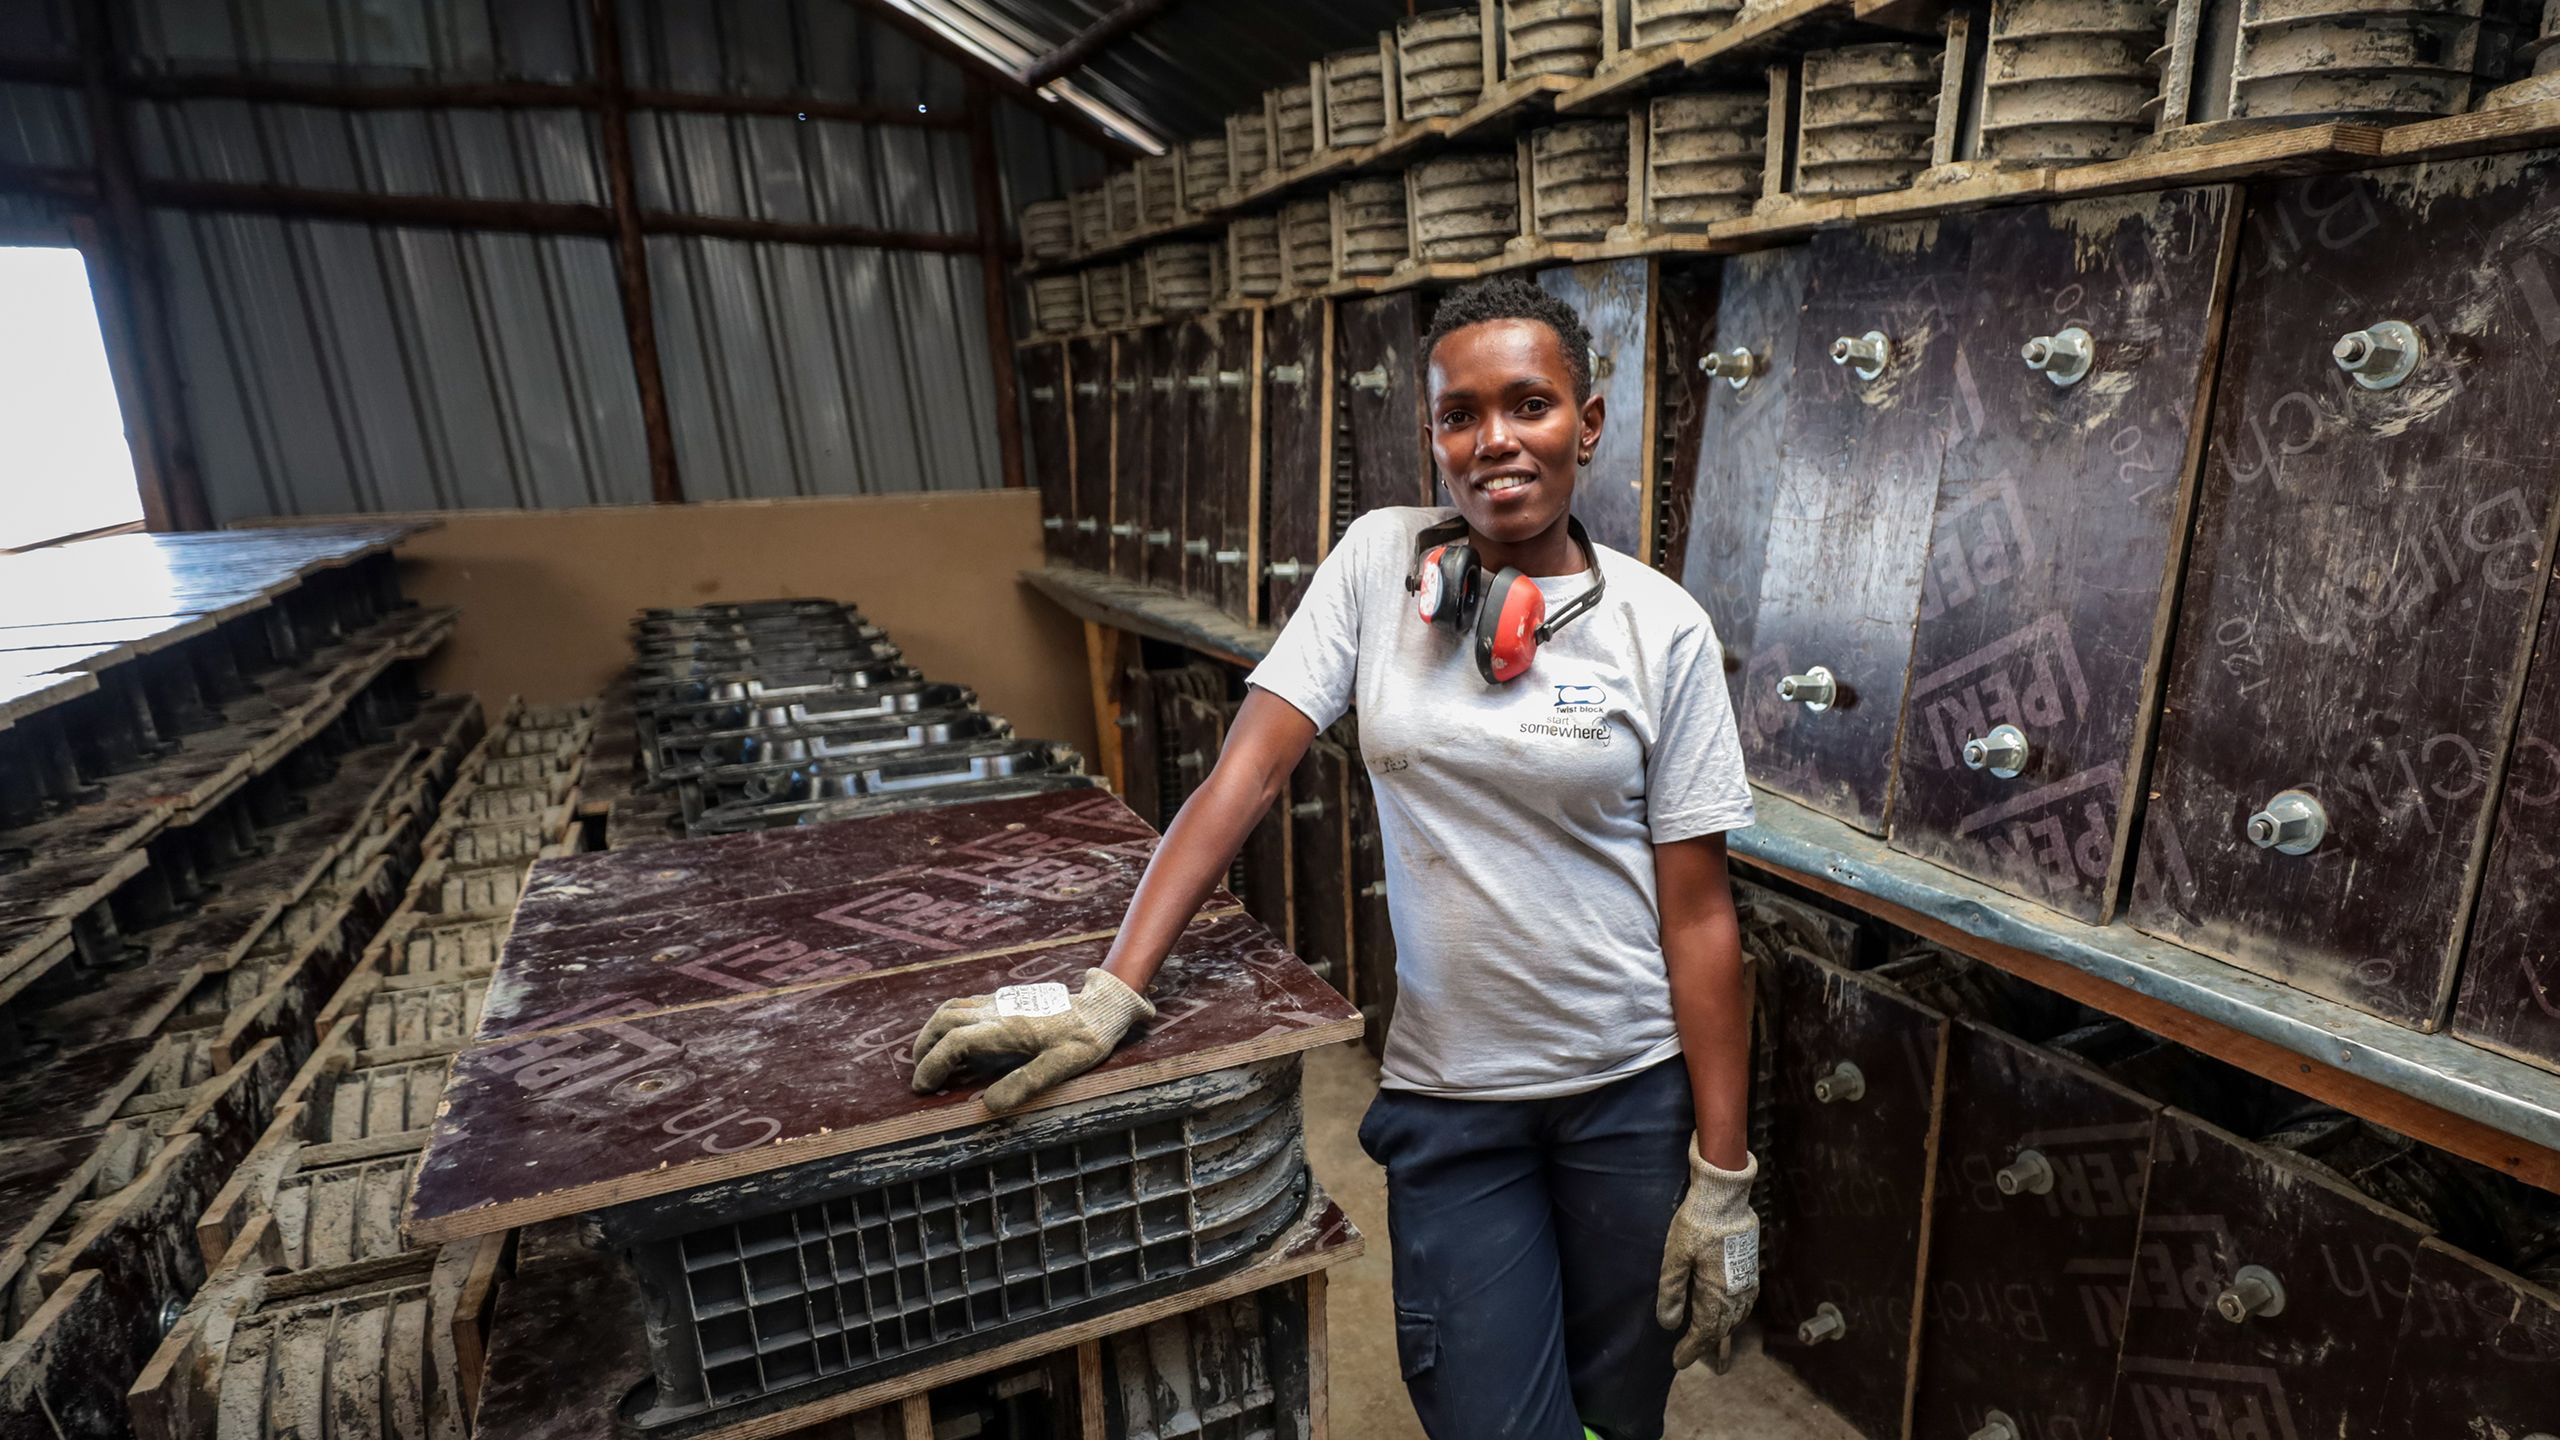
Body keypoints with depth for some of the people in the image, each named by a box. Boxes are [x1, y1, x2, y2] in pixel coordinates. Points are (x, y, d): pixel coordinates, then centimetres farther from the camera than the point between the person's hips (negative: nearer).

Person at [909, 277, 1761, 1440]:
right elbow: (1249, 767, -10)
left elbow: (1697, 911, -6)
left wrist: (1722, 1176, -4)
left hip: (1634, 1090, 1)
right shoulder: (1376, 561, -5)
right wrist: (1113, 990, -18)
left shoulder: (1661, 627, -7)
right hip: (1448, 1093, 0)